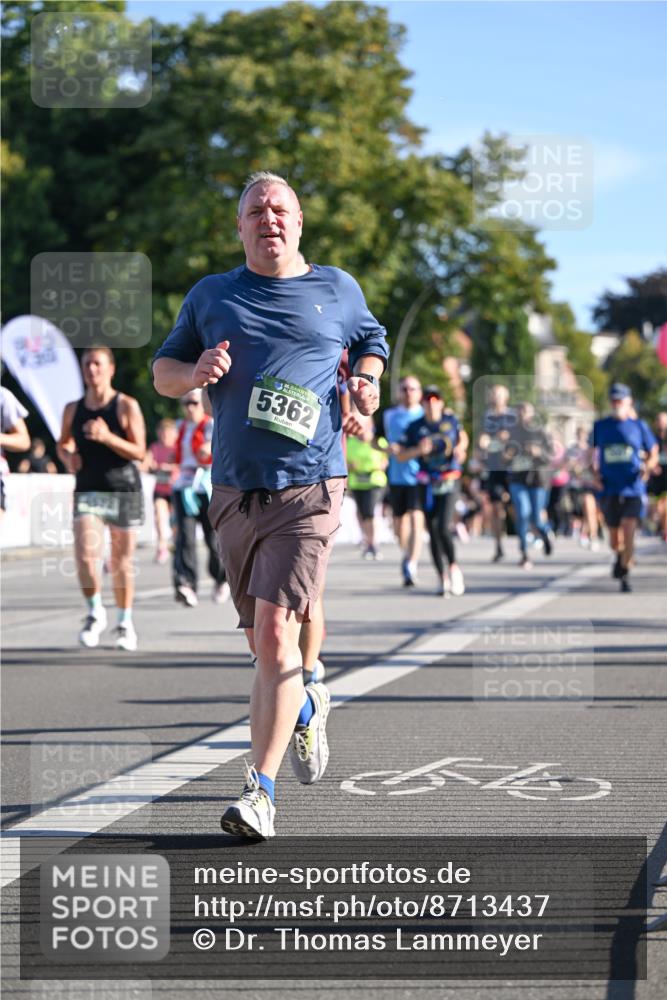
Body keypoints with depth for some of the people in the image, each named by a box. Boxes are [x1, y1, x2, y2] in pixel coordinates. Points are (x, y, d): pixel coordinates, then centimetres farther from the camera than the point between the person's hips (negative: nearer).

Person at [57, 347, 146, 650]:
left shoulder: (126, 406, -3)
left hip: (123, 489, -2)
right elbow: (63, 443, 23)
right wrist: (68, 457, 0)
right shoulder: (73, 409, 8)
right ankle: (95, 613, 7)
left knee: (121, 562, 5)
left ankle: (125, 623, 23)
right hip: (87, 490, 2)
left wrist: (107, 437, -23)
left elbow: (139, 451, -8)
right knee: (85, 556, -16)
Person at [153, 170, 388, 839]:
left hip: (309, 489, -3)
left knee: (275, 633, -16)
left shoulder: (336, 289, 9)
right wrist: (194, 371, -6)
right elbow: (161, 370, 16)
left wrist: (365, 379, 5)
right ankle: (307, 707, 44)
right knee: (261, 640, 12)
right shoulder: (210, 296, 11)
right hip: (234, 490, 3)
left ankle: (261, 790, -12)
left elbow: (370, 340, 27)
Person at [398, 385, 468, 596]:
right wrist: (418, 450, -18)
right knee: (433, 532, 4)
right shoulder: (415, 427, -1)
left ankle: (454, 567, 5)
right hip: (428, 484, 1)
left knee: (443, 527, -17)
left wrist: (460, 449, -1)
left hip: (449, 482, -1)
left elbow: (463, 437, 20)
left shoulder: (450, 420, 2)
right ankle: (442, 578, 15)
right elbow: (401, 456, -1)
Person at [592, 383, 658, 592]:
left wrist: (648, 466, -9)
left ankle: (624, 575, -4)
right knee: (615, 541, 5)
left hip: (633, 488, -1)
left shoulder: (639, 426, 4)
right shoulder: (600, 426, 6)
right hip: (609, 489, 2)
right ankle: (620, 556, 41)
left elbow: (653, 453, 11)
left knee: (628, 532, -18)